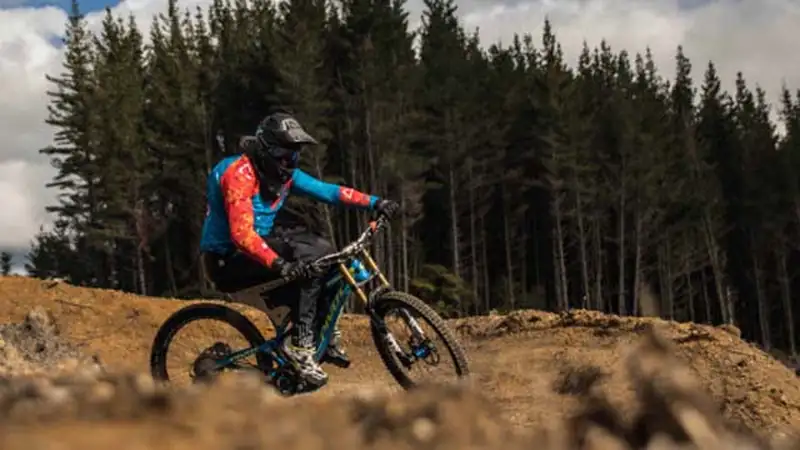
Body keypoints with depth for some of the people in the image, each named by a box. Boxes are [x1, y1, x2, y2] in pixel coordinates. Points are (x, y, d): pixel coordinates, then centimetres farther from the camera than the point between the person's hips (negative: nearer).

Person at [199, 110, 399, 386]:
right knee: (309, 259, -24)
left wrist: (375, 203, -12)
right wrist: (280, 264, -47)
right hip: (229, 262, -9)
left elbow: (327, 190, 0)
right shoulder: (240, 174, -23)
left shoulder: (284, 174, 4)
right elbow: (241, 233, -34)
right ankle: (299, 345, -22)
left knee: (324, 252, -3)